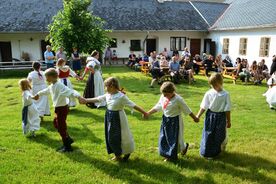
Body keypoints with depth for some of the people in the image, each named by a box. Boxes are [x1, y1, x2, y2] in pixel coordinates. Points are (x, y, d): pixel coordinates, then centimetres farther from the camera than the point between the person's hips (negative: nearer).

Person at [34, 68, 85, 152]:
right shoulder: (52, 86, 7)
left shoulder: (59, 86, -24)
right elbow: (46, 91, 29)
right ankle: (68, 139, 35)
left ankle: (67, 147, 16)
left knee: (61, 127, 1)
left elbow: (70, 91, -38)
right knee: (56, 124, 23)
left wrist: (79, 96, -56)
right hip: (58, 108, 10)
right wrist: (38, 94, 47)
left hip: (62, 108, -10)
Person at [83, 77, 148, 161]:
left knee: (120, 137, 6)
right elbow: (97, 99, 10)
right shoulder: (107, 95, 0)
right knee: (110, 137, 14)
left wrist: (144, 112, -21)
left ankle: (127, 152, 33)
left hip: (118, 118, -7)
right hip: (109, 117, 7)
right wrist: (85, 100, 10)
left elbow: (133, 105, -21)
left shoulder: (121, 96, -21)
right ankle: (117, 154, 34)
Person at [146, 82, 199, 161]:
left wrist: (194, 118, -1)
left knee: (175, 138, 4)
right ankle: (168, 154, 29)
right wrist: (148, 113, 5)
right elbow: (157, 107, 8)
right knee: (164, 138, 12)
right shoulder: (163, 97, -3)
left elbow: (187, 110, -11)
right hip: (165, 120, 7)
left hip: (175, 121, -6)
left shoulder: (178, 99, -20)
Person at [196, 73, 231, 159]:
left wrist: (228, 121, 1)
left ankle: (215, 152, 35)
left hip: (221, 117, -1)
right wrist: (198, 116, -10)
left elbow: (227, 109, -5)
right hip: (210, 116, 1)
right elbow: (203, 106, -2)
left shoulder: (225, 94, -11)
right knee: (208, 134, 9)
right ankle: (206, 152, 26)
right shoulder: (209, 93, -7)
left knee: (219, 135, 12)